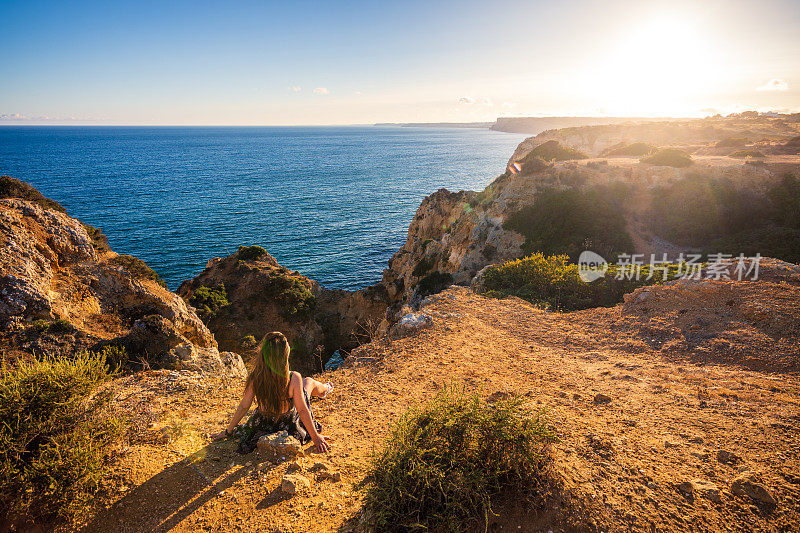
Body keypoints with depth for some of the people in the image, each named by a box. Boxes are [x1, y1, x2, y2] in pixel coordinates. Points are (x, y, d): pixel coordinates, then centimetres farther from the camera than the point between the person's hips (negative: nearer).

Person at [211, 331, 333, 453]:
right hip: (290, 427, -3)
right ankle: (324, 390, 57)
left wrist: (228, 431, 3)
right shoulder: (293, 378, -32)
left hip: (263, 425, 3)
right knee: (309, 382, 20)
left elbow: (243, 407, -12)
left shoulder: (254, 378, -23)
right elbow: (302, 410, -25)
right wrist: (315, 437, -13)